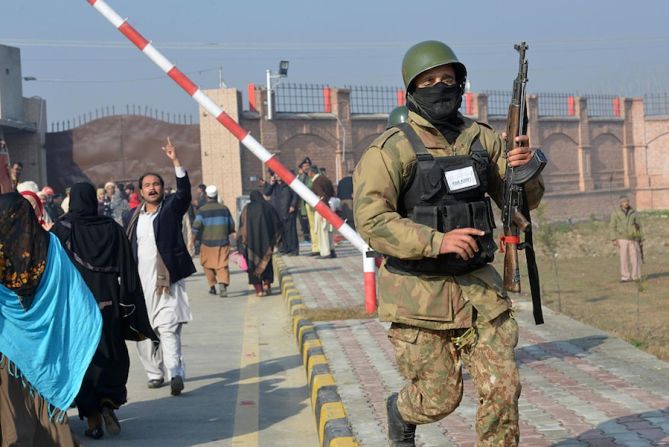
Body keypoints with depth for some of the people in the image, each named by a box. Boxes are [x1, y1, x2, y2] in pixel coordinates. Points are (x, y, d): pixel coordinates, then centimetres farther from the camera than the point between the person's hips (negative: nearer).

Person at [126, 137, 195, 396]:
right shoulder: (136, 216, 12)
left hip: (167, 279, -5)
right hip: (141, 282, 5)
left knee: (168, 328, -15)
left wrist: (176, 162, -26)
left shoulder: (171, 209, 3)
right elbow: (129, 248, 17)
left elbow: (184, 190, -15)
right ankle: (155, 373, 20)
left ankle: (175, 373, -25)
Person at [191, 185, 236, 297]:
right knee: (223, 265, -4)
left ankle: (212, 286, 17)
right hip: (223, 241, 1)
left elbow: (196, 226, -10)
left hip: (207, 242, -1)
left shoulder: (202, 210, -3)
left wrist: (193, 240, -1)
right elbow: (232, 226, 10)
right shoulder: (224, 208, 5)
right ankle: (223, 284, -25)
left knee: (208, 264, 15)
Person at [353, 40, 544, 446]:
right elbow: (370, 219, -18)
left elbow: (521, 200, 12)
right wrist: (436, 241, -27)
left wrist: (524, 169, -11)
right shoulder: (392, 149, -9)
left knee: (503, 388, -2)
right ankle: (401, 414, 41)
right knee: (439, 400, 7)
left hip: (478, 286, 4)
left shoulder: (482, 138, 6)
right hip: (420, 294, -4)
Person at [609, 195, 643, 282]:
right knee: (624, 259, -4)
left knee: (635, 258, -3)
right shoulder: (615, 214, 4)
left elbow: (639, 226, 12)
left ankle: (636, 277, 4)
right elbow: (612, 227, 1)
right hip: (622, 239, -1)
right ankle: (625, 277, 0)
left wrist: (641, 238, 8)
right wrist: (614, 239, -8)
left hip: (633, 239, 1)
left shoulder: (633, 213, 9)